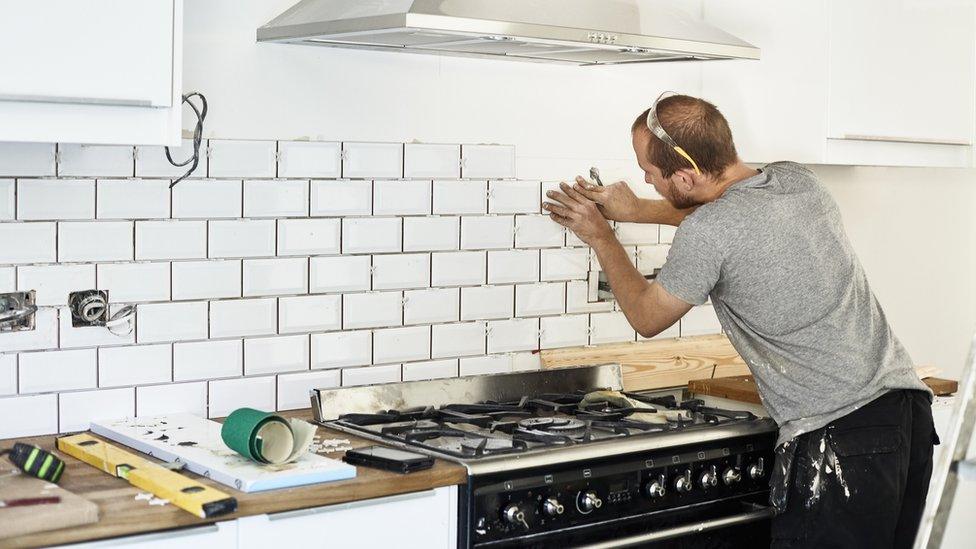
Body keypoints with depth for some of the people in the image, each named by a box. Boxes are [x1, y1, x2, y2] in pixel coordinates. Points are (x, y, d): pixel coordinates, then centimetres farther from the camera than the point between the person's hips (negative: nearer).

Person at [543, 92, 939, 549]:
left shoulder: (706, 233, -15)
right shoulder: (799, 181, 8)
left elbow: (647, 317, 4)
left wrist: (600, 237, 17)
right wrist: (635, 210, 34)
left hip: (838, 437, -9)